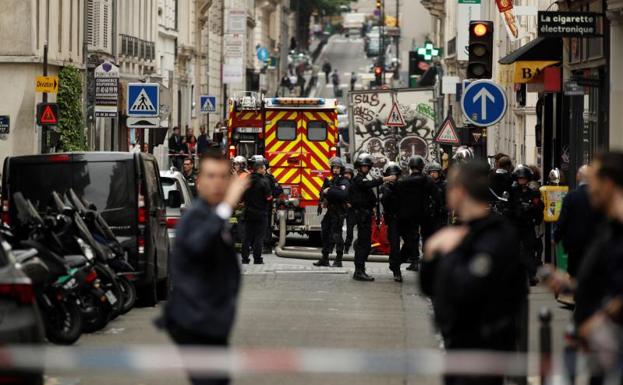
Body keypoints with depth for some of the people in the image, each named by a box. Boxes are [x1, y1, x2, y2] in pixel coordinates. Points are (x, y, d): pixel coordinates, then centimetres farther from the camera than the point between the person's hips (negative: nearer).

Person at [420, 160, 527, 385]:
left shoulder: (495, 238, -18)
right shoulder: (462, 233, 13)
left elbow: (465, 291, -30)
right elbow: (429, 288, 14)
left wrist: (449, 252, -17)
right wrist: (431, 255, -4)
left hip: (483, 349, -10)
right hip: (458, 345, 10)